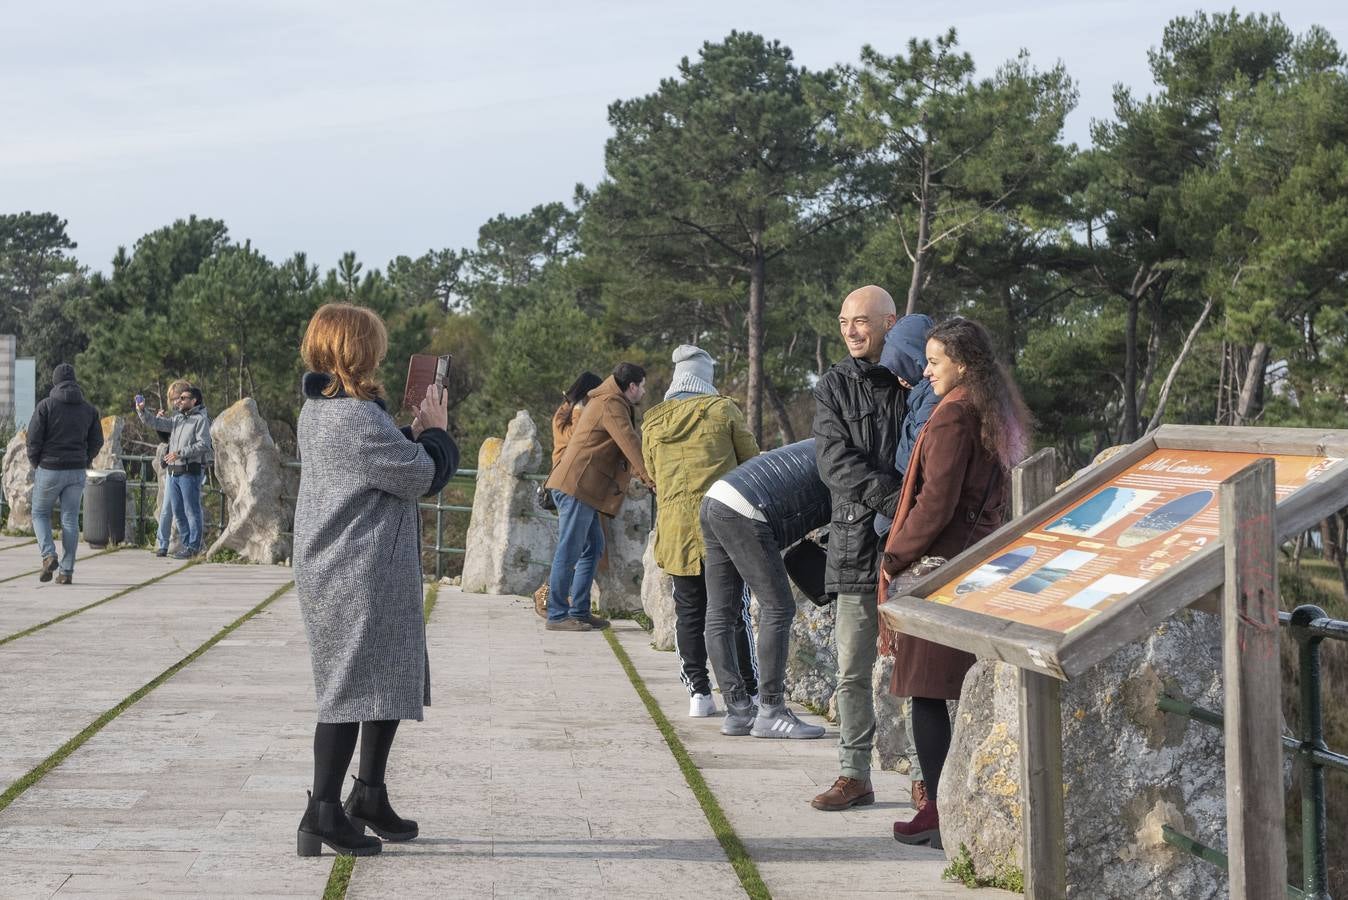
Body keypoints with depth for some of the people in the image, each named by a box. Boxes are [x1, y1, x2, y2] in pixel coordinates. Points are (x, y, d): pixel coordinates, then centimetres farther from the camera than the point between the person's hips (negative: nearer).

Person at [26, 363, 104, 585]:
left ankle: (48, 554, -8)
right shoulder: (89, 409, 6)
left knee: (40, 513, 13)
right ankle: (66, 571, 3)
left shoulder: (46, 405, -6)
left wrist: (35, 463, 5)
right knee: (70, 519, 6)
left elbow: (33, 438, -9)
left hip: (49, 469, -3)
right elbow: (97, 441, 7)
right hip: (77, 472, 3)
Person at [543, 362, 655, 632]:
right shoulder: (611, 405, -11)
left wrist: (641, 475, 20)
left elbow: (624, 447, 27)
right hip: (576, 486, -11)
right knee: (569, 551, -8)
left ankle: (579, 611, 16)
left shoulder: (608, 402, 23)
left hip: (580, 488, 11)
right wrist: (651, 477, -20)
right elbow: (630, 443, -19)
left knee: (593, 548, 14)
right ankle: (557, 615, -5)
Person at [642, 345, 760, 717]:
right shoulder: (723, 409, 0)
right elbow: (751, 461, 6)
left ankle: (698, 692, 5)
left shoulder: (652, 422, 9)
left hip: (675, 526, 3)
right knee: (733, 612, 3)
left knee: (689, 613, 9)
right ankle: (747, 691, 5)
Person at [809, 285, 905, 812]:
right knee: (853, 670, 6)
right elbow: (834, 460, -6)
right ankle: (854, 775, 15)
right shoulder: (834, 386, 7)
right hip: (857, 539, 2)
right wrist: (892, 497, -20)